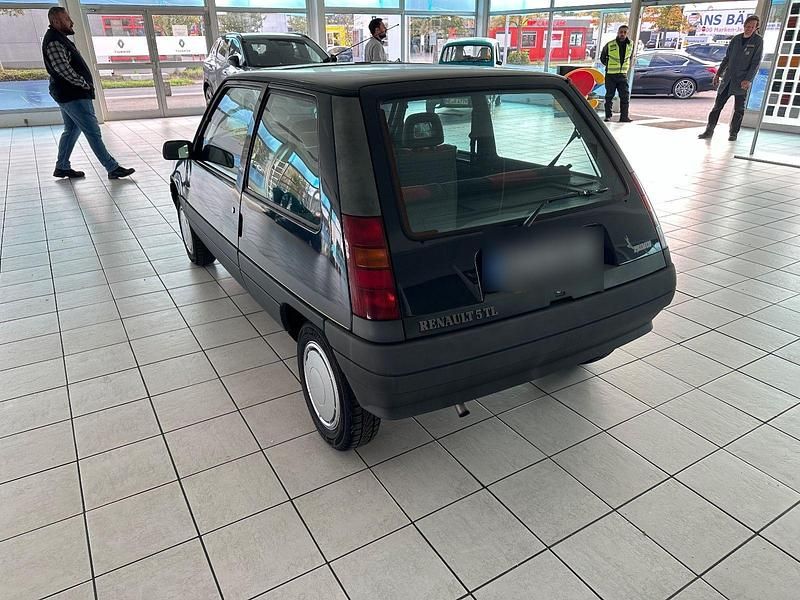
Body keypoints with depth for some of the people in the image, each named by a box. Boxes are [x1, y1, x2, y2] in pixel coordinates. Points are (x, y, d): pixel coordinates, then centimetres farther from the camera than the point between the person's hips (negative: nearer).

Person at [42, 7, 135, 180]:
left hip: (67, 94, 11)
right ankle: (113, 169, -7)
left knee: (71, 130, 17)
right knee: (93, 133, -9)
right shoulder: (54, 42, -16)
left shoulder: (59, 38, 17)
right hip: (73, 96, -11)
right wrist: (85, 85, -16)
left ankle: (62, 167, 23)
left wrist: (85, 84, 10)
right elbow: (63, 69, -25)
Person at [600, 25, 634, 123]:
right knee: (609, 96, 4)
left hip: (623, 75, 3)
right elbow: (602, 57, 7)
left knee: (625, 96, -4)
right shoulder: (609, 45, -8)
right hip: (610, 75, -2)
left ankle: (624, 116, -1)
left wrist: (627, 67, 12)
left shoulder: (630, 45, 2)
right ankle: (608, 116, 12)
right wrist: (609, 66, 5)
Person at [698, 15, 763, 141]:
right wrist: (718, 73, 10)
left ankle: (733, 133, 9)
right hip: (727, 79, 4)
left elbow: (756, 62, -7)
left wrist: (748, 80, -16)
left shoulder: (758, 41, -3)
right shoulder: (736, 39, 9)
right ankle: (709, 131, 4)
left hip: (742, 81, -4)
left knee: (739, 109, 2)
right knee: (718, 105, 1)